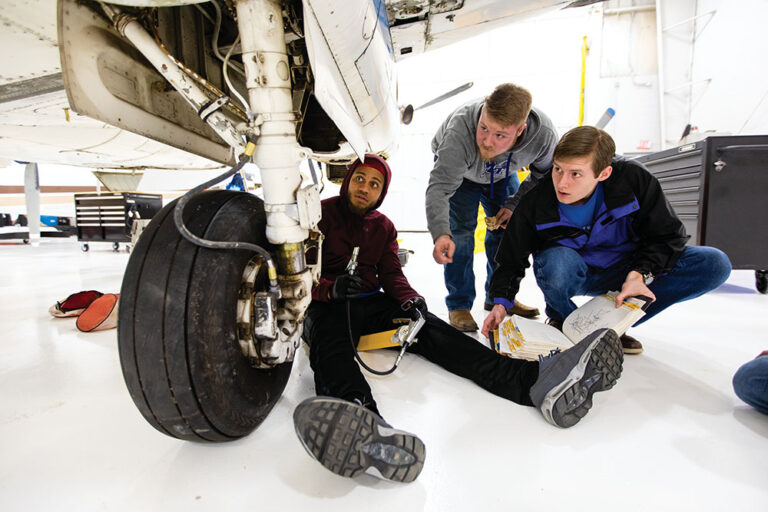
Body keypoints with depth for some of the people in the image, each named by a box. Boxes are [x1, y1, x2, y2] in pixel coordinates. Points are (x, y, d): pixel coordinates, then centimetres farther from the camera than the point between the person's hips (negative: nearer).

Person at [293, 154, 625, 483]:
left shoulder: (383, 227, 16)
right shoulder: (321, 214, 1)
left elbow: (391, 274, 7)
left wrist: (409, 300, -14)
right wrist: (332, 288, -27)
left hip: (371, 305, 4)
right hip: (325, 307, -4)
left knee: (429, 329, -21)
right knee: (329, 343, -39)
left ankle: (533, 379, -40)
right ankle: (358, 419, -73)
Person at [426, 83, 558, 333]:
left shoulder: (543, 134, -34)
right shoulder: (460, 132, -45)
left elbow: (544, 174, -12)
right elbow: (439, 186, -49)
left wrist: (516, 205, -21)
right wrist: (440, 233, -64)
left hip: (502, 174, 4)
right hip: (459, 169, -3)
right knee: (461, 228, -17)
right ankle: (459, 305, -5)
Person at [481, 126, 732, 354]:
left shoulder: (633, 178, -22)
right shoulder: (536, 201, -25)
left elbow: (667, 234, -10)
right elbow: (511, 258, -14)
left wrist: (639, 274, -26)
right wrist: (501, 302, -28)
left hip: (623, 271, 3)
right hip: (570, 275, -3)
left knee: (715, 264, -15)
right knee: (556, 260, -40)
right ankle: (562, 319, -5)